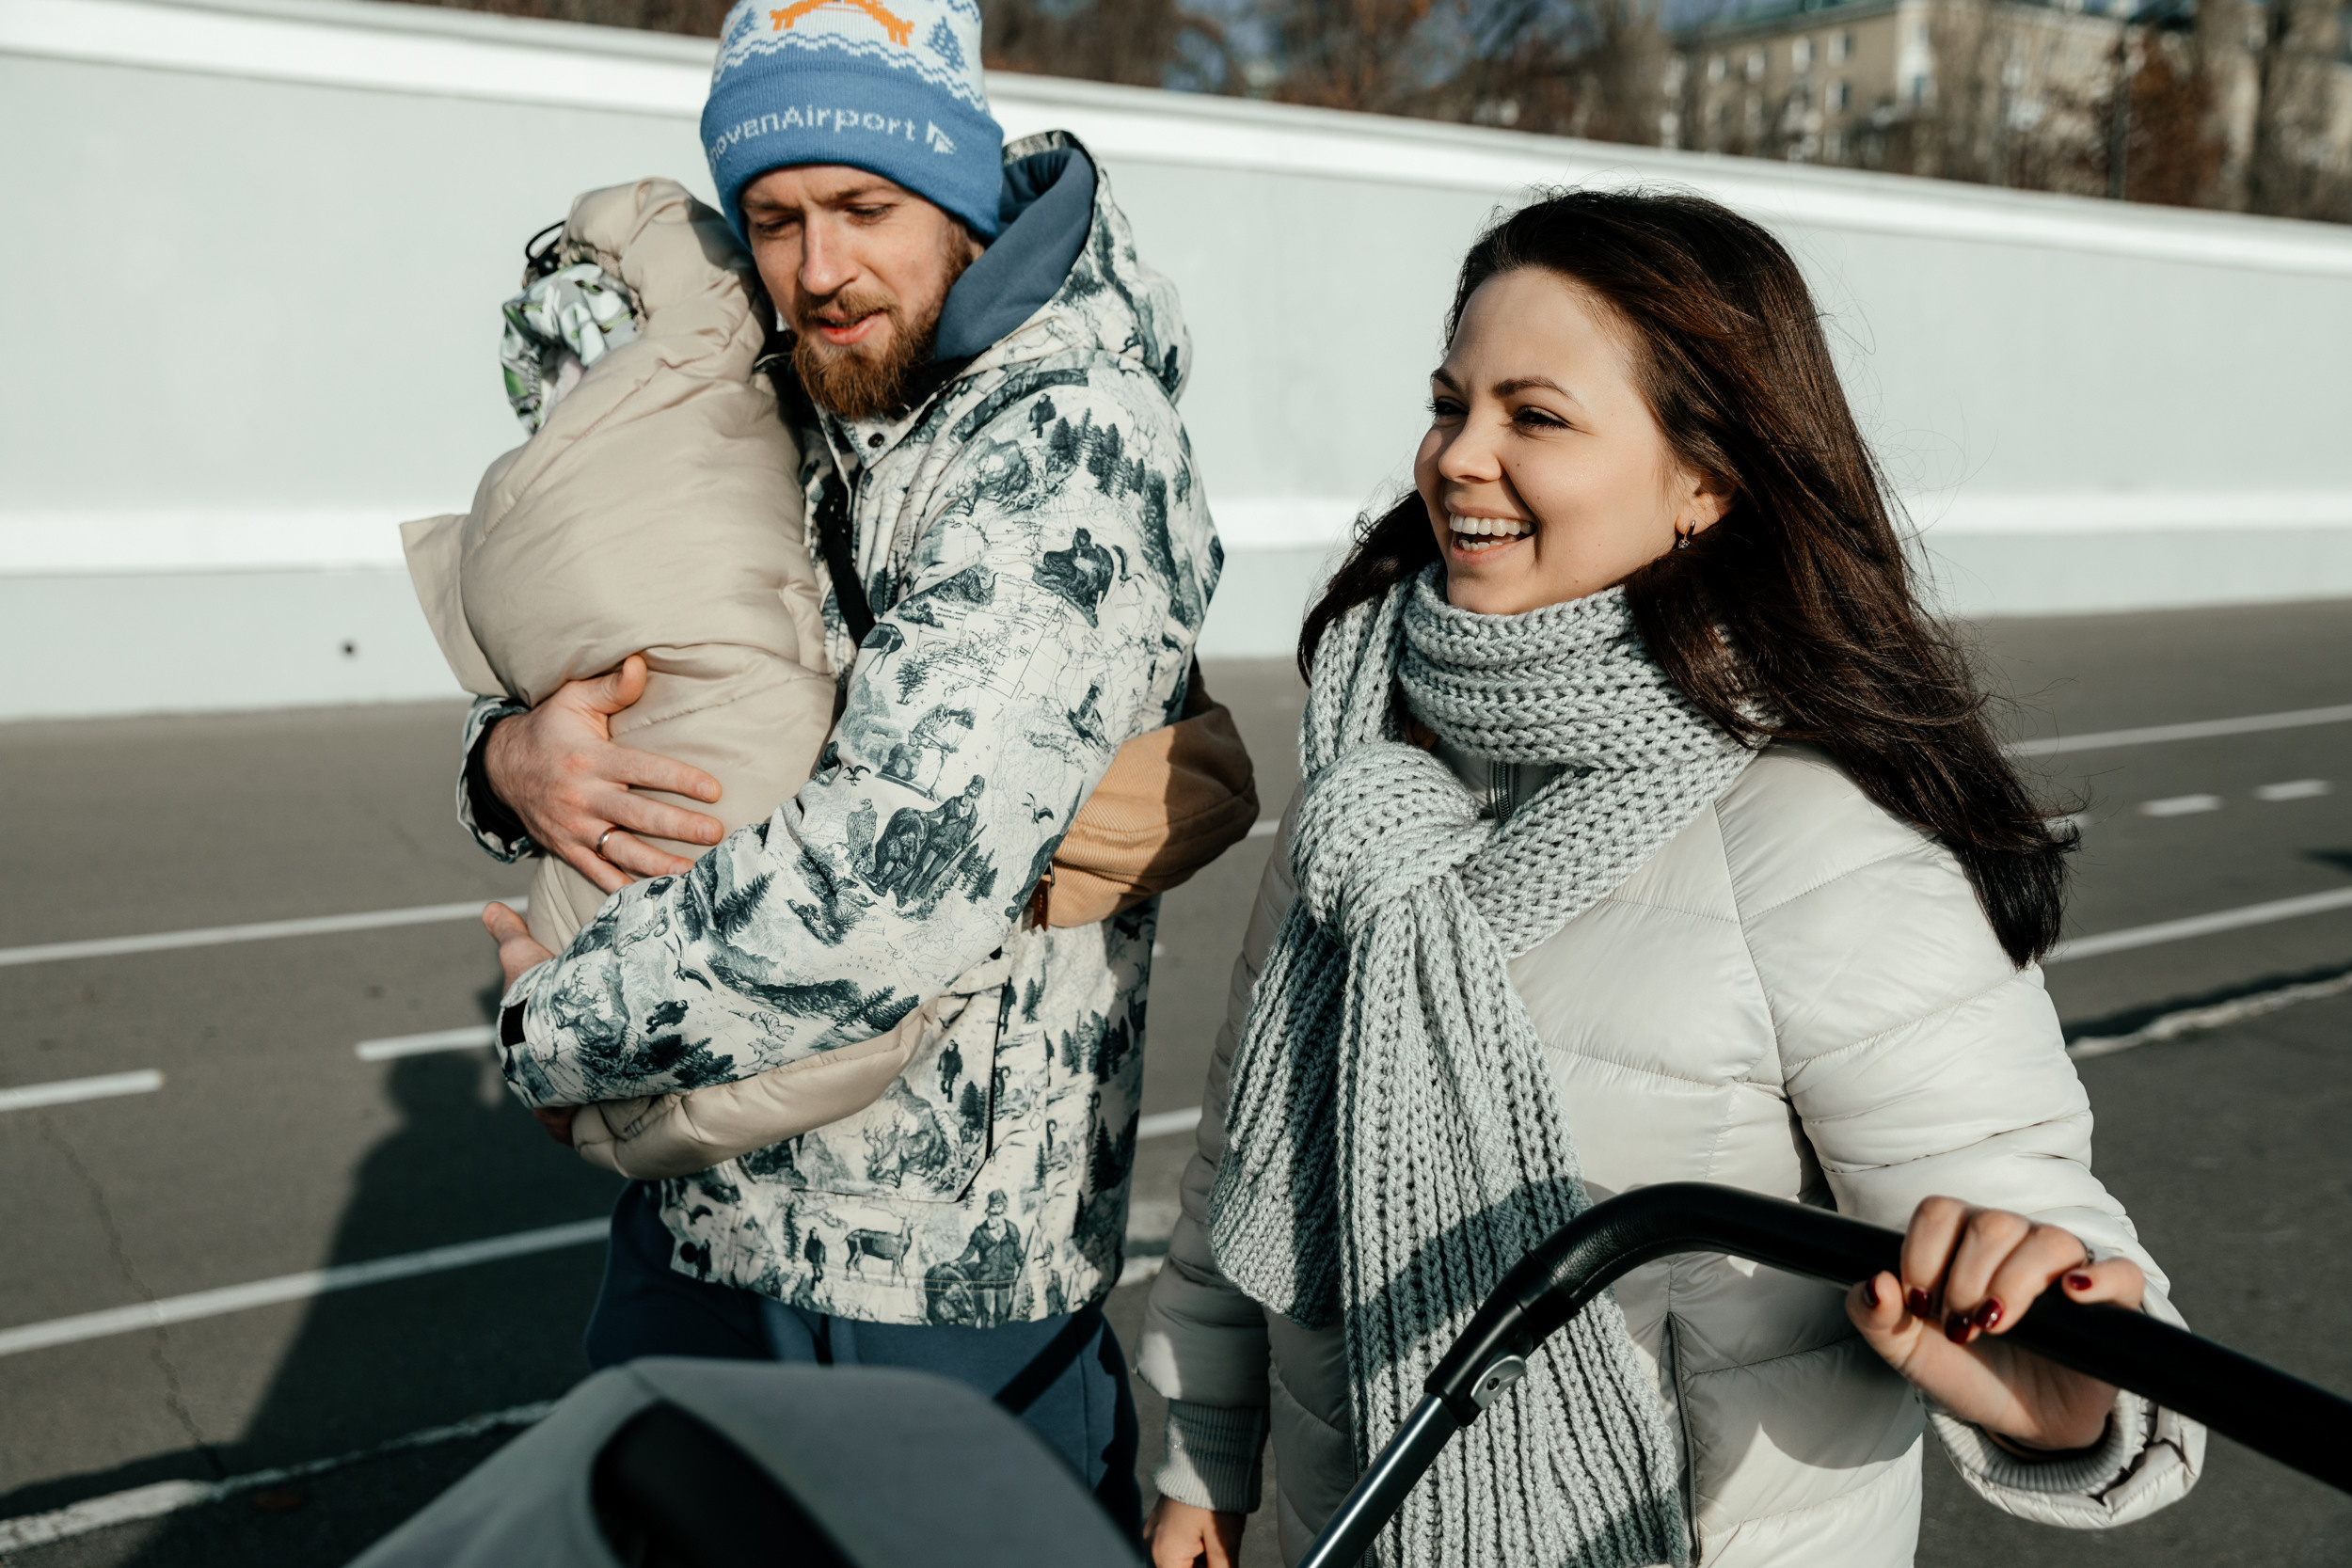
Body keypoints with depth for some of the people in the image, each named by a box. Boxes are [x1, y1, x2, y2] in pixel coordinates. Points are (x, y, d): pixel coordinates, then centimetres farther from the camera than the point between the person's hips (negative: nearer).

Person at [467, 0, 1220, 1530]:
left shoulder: (1076, 444, -19)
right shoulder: (779, 431, 5)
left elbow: (884, 881, -28)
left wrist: (561, 1023, -14)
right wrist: (515, 753, -10)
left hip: (935, 1270, -7)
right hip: (692, 1217, 8)